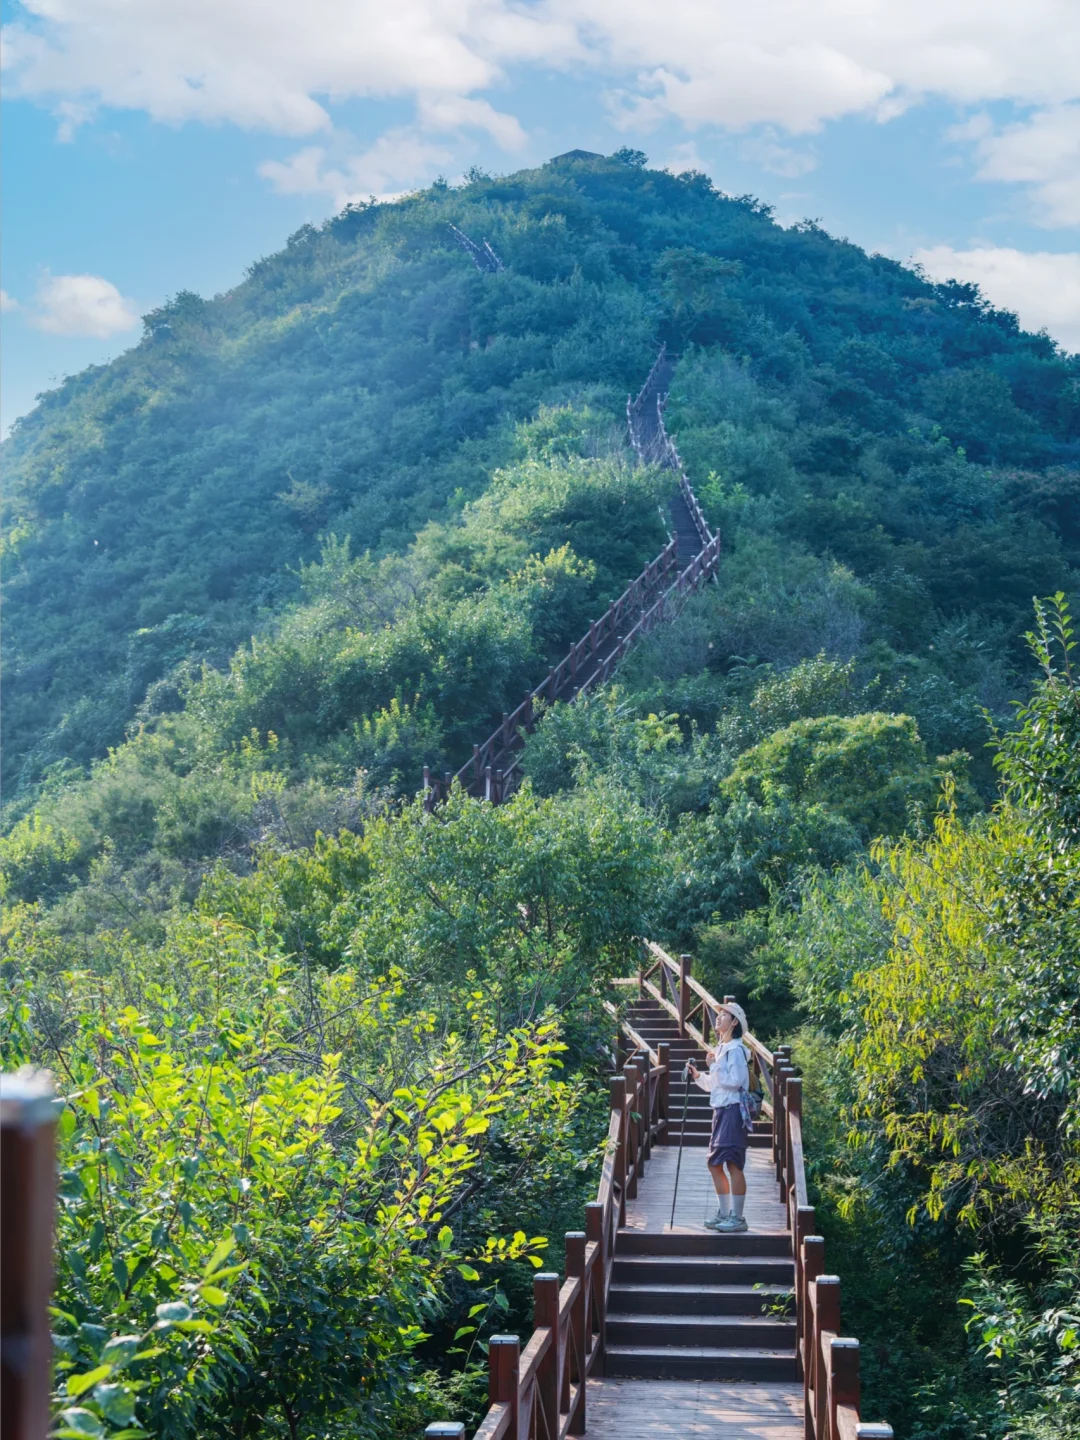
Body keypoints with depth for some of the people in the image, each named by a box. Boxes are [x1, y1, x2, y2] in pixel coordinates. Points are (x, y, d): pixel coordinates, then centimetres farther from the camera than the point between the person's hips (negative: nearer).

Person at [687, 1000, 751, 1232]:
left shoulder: (736, 1050, -11)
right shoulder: (720, 1049, 17)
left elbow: (734, 1081, -21)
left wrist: (714, 1065, -15)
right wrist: (698, 1076, 6)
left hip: (733, 1111, -10)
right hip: (720, 1111, 10)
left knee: (733, 1164, -9)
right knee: (715, 1164, 12)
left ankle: (737, 1217, -7)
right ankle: (724, 1213, 20)